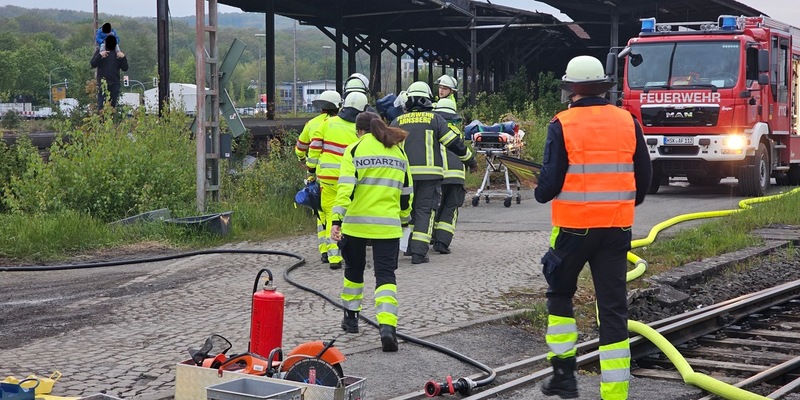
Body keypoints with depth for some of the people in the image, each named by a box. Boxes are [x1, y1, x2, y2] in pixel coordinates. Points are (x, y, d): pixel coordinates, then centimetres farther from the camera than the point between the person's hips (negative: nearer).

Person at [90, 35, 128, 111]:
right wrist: (100, 55, -20)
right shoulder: (99, 51, 5)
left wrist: (123, 57, -13)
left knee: (113, 106, 4)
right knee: (101, 105, -9)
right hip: (102, 83, -2)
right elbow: (92, 64, -6)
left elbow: (125, 68, 3)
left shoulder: (118, 53, 10)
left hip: (114, 84, 2)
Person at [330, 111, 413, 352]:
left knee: (354, 269, 19)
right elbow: (406, 192, 16)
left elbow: (346, 187, -12)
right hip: (388, 225, 2)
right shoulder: (398, 152, 12)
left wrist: (337, 220, -16)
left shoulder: (355, 150, -1)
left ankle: (351, 318, 33)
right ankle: (387, 326, -19)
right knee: (386, 275, -1)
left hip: (356, 223, -2)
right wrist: (404, 220, 28)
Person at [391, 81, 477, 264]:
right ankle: (419, 252, -7)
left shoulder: (398, 121, 9)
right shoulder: (434, 119, 2)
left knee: (408, 209, 17)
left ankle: (409, 247, 17)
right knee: (425, 211, 0)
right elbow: (455, 143, 3)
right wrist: (471, 161, 16)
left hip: (404, 173, 2)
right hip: (429, 173, -2)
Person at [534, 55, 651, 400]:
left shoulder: (563, 125, -9)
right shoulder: (628, 122, 3)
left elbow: (550, 180, -11)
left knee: (560, 294, 18)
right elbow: (643, 174, 10)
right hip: (617, 227, 3)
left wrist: (541, 194, 11)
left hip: (574, 226, -3)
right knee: (613, 307, 5)